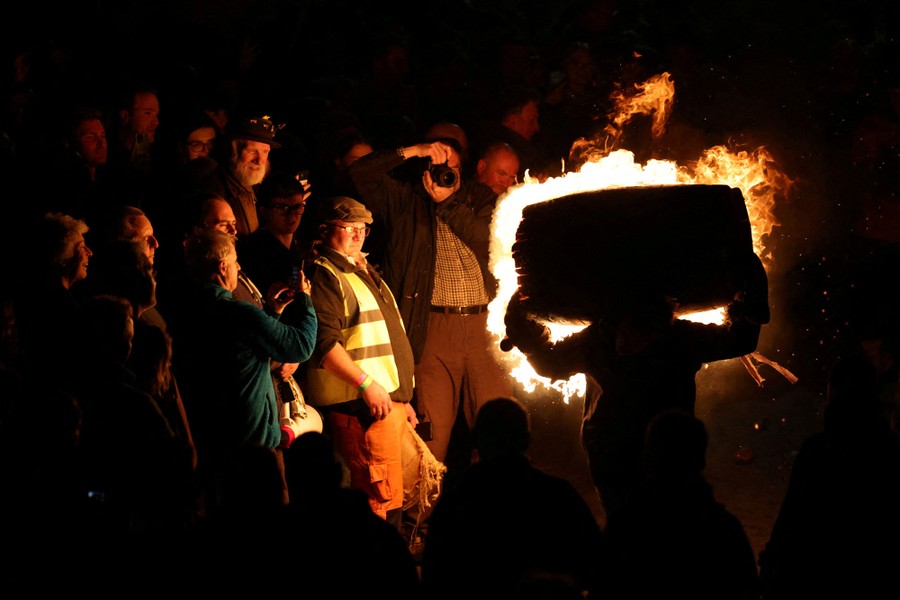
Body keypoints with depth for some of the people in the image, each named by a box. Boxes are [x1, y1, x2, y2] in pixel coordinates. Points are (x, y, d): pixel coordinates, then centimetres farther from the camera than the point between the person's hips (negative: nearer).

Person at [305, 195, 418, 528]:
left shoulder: (363, 272, 24)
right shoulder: (324, 275, -8)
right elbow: (324, 341, -19)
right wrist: (366, 383, -23)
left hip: (390, 400, 10)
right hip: (362, 404, -10)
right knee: (384, 499, -13)